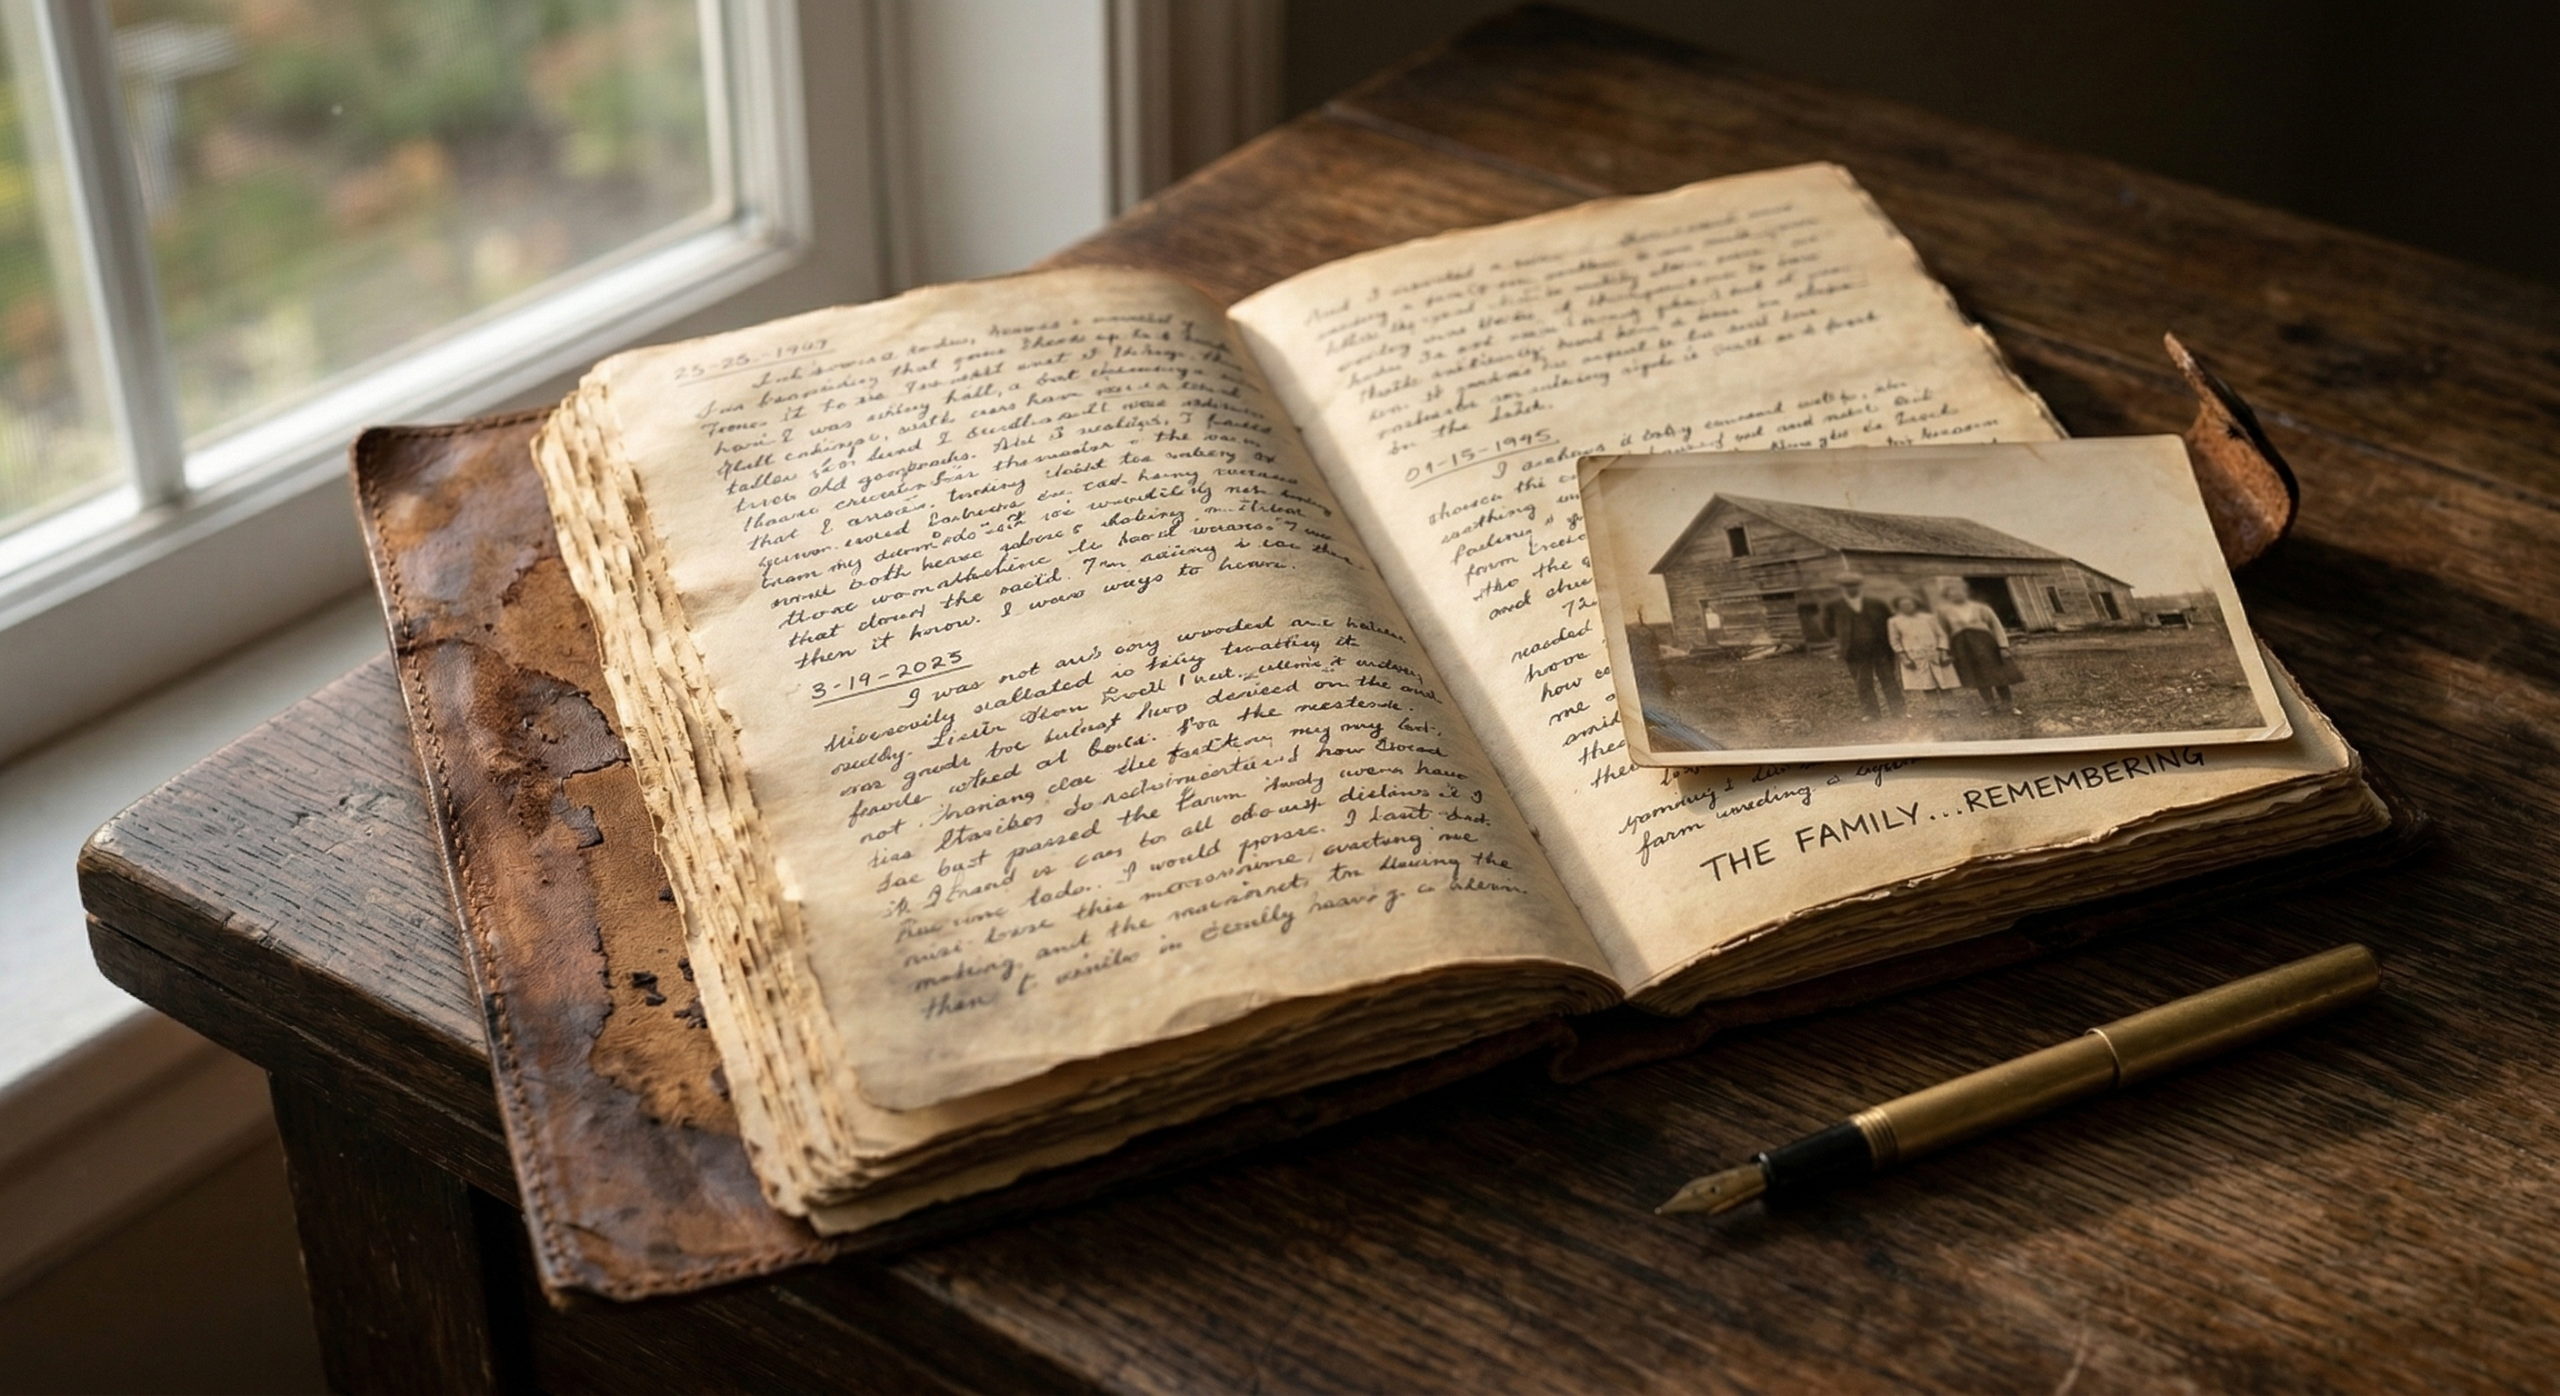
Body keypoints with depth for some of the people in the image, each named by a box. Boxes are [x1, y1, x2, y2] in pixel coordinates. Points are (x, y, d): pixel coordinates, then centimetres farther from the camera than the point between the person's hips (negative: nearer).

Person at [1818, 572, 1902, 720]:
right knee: (1863, 684, 2)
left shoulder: (1875, 604, 4)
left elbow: (1890, 620, 14)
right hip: (1856, 652, -1)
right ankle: (1872, 713, 12)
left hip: (1880, 649, 1)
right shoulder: (1832, 606, 0)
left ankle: (1898, 712, 12)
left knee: (1889, 680, 5)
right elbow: (1828, 628, 5)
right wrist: (1843, 637, 3)